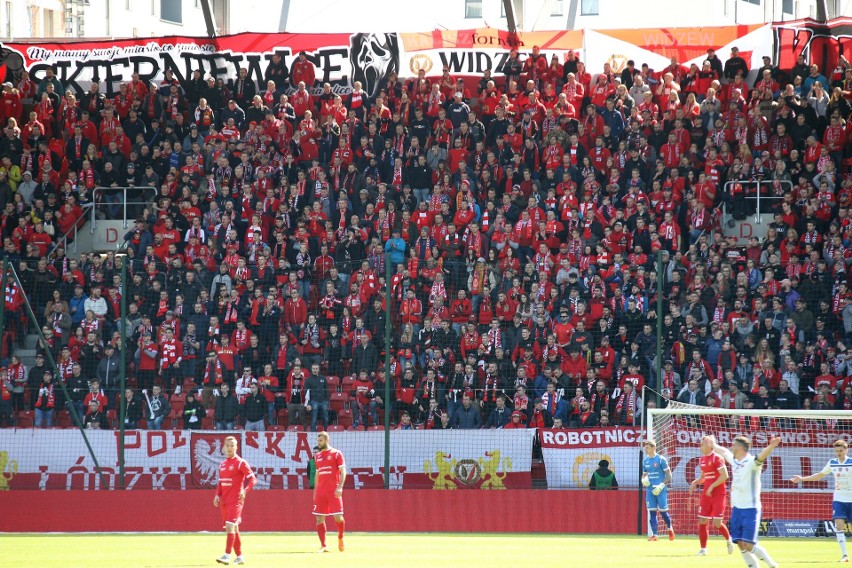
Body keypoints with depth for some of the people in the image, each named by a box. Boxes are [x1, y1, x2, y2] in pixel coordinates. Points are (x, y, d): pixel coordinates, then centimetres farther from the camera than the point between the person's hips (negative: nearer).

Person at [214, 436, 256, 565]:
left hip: (235, 500, -7)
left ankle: (227, 555, -22)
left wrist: (245, 490, -23)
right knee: (233, 528, 11)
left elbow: (252, 479, -9)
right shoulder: (222, 465, 15)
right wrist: (217, 495, 7)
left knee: (230, 526, -17)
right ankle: (239, 556, 19)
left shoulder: (241, 463, -6)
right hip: (224, 501, 7)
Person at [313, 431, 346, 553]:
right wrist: (315, 490, 15)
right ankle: (323, 545, 0)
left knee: (338, 517, -8)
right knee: (319, 518, -2)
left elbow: (343, 472, -5)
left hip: (334, 491, -5)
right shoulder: (317, 456, 15)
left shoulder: (336, 454, -1)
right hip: (320, 491, 5)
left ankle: (340, 538, 19)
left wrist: (340, 487, -17)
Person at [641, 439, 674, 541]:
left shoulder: (661, 459, -7)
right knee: (652, 512, 0)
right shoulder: (645, 460, 11)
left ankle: (670, 529, 20)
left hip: (660, 490, -5)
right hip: (650, 490, 5)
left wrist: (661, 486, -16)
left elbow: (668, 474, -7)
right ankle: (654, 535, 2)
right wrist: (644, 480, -2)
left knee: (663, 511, -4)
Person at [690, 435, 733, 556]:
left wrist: (712, 486, -20)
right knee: (702, 521, 1)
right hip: (706, 494, 7)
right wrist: (695, 482, 4)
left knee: (717, 523, -9)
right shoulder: (702, 459, 11)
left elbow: (724, 476, -18)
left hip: (719, 494, -7)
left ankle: (729, 540, 20)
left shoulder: (717, 458, -12)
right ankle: (703, 549, 8)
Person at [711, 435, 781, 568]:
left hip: (750, 509, -8)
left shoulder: (751, 462, -13)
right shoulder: (734, 460, 10)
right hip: (737, 508, 8)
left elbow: (762, 456, -34)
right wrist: (713, 444, 45)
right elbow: (723, 451, 30)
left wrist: (771, 446, -55)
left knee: (748, 545, -12)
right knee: (741, 545, 2)